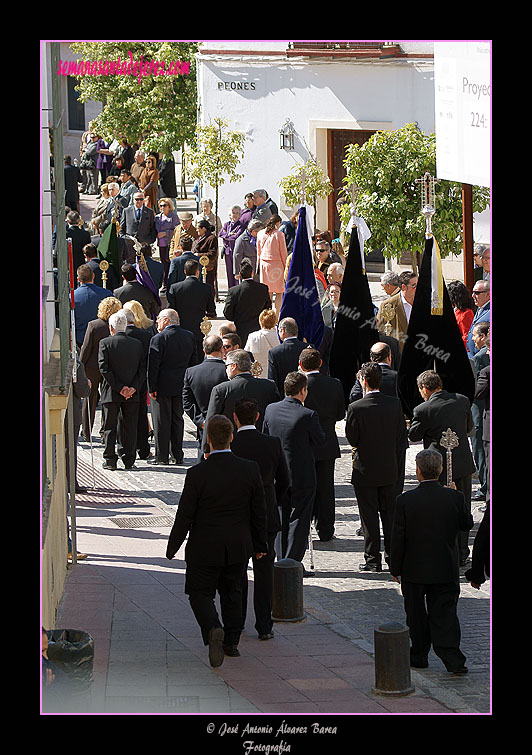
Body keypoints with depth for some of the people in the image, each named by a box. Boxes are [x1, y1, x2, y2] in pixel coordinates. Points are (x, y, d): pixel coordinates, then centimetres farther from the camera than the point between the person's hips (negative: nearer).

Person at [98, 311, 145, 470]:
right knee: (130, 427, 8)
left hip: (111, 393, -2)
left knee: (110, 427, 6)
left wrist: (119, 387, -11)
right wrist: (133, 387, -6)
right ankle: (129, 460, 8)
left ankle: (110, 460, 6)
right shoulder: (137, 344, 4)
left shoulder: (105, 343, -6)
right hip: (132, 396, 2)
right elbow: (142, 369, 0)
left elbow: (104, 368, -12)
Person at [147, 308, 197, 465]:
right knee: (177, 420, 13)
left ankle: (162, 456, 5)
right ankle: (178, 455, 16)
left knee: (161, 422, 2)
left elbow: (153, 366, -15)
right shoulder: (189, 336, 3)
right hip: (181, 387, 6)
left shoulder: (158, 339, -15)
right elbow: (193, 362, 10)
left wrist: (152, 388, -10)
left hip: (162, 387, -6)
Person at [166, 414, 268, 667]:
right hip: (239, 547, 3)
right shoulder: (250, 470, -8)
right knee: (232, 592, 20)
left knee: (200, 592, 9)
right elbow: (259, 511, 1)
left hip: (205, 549, -3)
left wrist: (172, 547, 3)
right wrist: (260, 544, 14)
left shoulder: (197, 474, -17)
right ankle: (231, 643, 23)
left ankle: (213, 629, -17)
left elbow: (185, 516, -11)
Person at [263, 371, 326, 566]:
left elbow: (265, 437, 8)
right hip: (302, 476, -5)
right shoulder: (307, 415, -19)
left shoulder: (271, 410, -4)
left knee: (281, 519, 16)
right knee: (298, 520, 5)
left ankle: (281, 561, 20)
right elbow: (321, 441, -7)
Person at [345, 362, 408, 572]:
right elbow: (401, 438, 2)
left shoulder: (356, 408, -18)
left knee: (369, 516, 4)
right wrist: (395, 463, 12)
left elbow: (351, 439, -10)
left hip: (365, 470, -4)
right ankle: (393, 556, 23)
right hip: (389, 469, 4)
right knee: (389, 513, 16)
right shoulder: (395, 404, -5)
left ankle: (373, 559, 6)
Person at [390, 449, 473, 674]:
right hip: (446, 570, 1)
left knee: (416, 615, 15)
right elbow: (467, 525, 7)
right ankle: (453, 660, -2)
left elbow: (398, 538, -10)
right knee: (444, 613, 6)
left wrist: (395, 569, 1)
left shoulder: (405, 500, -13)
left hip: (414, 570, -1)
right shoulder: (454, 497, -10)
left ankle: (419, 655, 25)